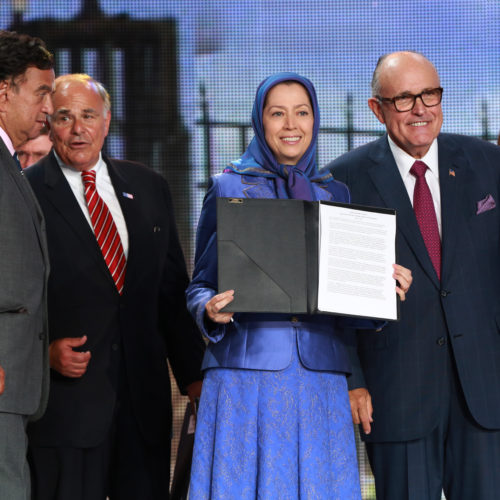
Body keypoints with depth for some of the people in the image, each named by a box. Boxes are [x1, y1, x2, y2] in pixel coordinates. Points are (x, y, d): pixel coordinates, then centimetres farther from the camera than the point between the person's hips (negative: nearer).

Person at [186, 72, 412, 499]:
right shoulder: (228, 187, 6)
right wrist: (210, 311, -16)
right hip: (246, 370, -2)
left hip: (319, 374, 3)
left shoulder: (334, 194, 15)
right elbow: (200, 284, 6)